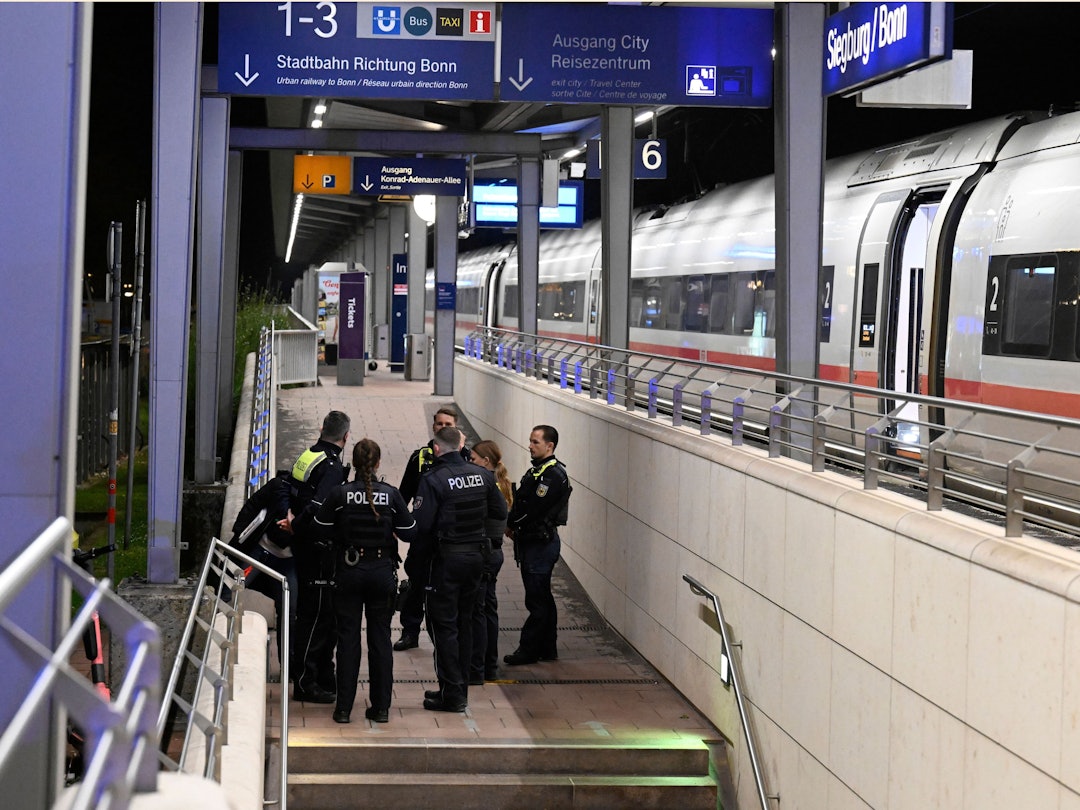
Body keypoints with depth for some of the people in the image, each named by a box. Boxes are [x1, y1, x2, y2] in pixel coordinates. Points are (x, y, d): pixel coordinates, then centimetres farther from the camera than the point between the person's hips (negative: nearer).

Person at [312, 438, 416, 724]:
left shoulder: (339, 494, -10)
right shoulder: (391, 495, -7)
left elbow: (322, 529, -4)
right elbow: (408, 532, -3)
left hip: (348, 572, -1)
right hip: (382, 572, 1)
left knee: (348, 638, 6)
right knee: (380, 638, 9)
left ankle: (344, 708, 7)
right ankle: (381, 707, 11)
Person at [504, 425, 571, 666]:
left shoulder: (553, 475, -18)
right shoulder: (537, 470, 14)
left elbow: (533, 509, -22)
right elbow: (521, 500, 15)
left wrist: (511, 524, -8)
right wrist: (513, 525, -1)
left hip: (541, 544, -10)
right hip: (532, 541, 10)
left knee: (537, 600, -3)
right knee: (542, 599, 15)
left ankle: (528, 650, 1)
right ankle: (547, 649, 21)